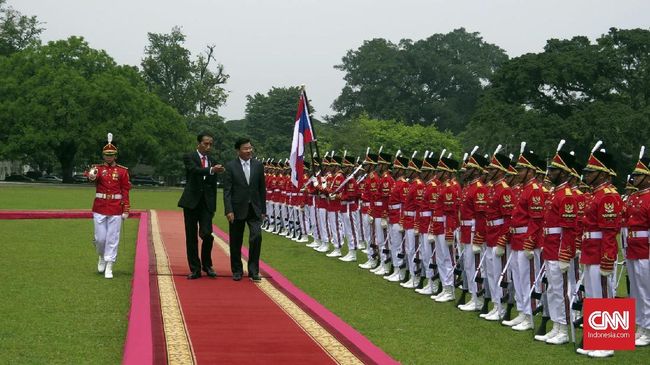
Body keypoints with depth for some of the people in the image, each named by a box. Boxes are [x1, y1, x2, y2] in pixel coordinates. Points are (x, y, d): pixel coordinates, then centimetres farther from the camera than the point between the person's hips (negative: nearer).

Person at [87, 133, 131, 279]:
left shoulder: (122, 171, 5)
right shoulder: (98, 168, 5)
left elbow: (125, 190, 3)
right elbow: (92, 177, -18)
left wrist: (126, 210, -3)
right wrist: (91, 176, -43)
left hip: (116, 209, 0)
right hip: (100, 208, 0)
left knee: (113, 238, -1)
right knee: (100, 238, 1)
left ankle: (109, 267, 4)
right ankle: (102, 257, 31)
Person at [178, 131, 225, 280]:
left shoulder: (212, 161, 11)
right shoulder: (189, 157, -2)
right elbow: (195, 170, -24)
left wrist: (213, 206, 13)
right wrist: (212, 170, -41)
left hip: (206, 203, 2)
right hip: (191, 202, -2)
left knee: (207, 234, -10)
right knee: (191, 237, 2)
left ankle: (207, 264, 11)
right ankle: (195, 269, 11)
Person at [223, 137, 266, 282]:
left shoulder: (258, 165, 5)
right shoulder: (230, 166, -4)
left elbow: (262, 189, 8)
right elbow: (227, 190, -6)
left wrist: (263, 210, 6)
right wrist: (229, 210, -13)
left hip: (254, 209, 2)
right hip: (237, 209, -1)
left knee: (256, 237, -11)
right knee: (236, 242, 6)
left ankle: (253, 271, -1)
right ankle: (237, 271, 20)